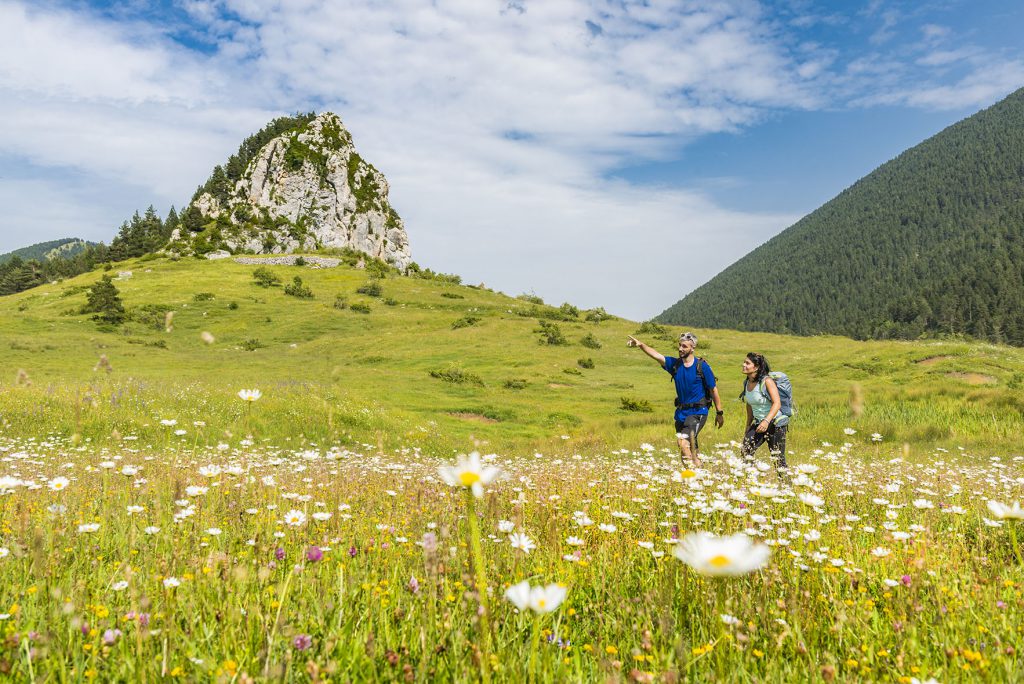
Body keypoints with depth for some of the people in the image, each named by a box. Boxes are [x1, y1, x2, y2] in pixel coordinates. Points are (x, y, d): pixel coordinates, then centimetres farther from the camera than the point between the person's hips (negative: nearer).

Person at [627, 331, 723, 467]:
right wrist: (641, 345, -28)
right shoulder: (675, 364, 4)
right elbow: (656, 355, -11)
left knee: (683, 442, -24)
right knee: (691, 449, 15)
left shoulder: (702, 366, -7)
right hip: (681, 412, 6)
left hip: (698, 412, -6)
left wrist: (719, 413, 3)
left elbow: (713, 390, -1)